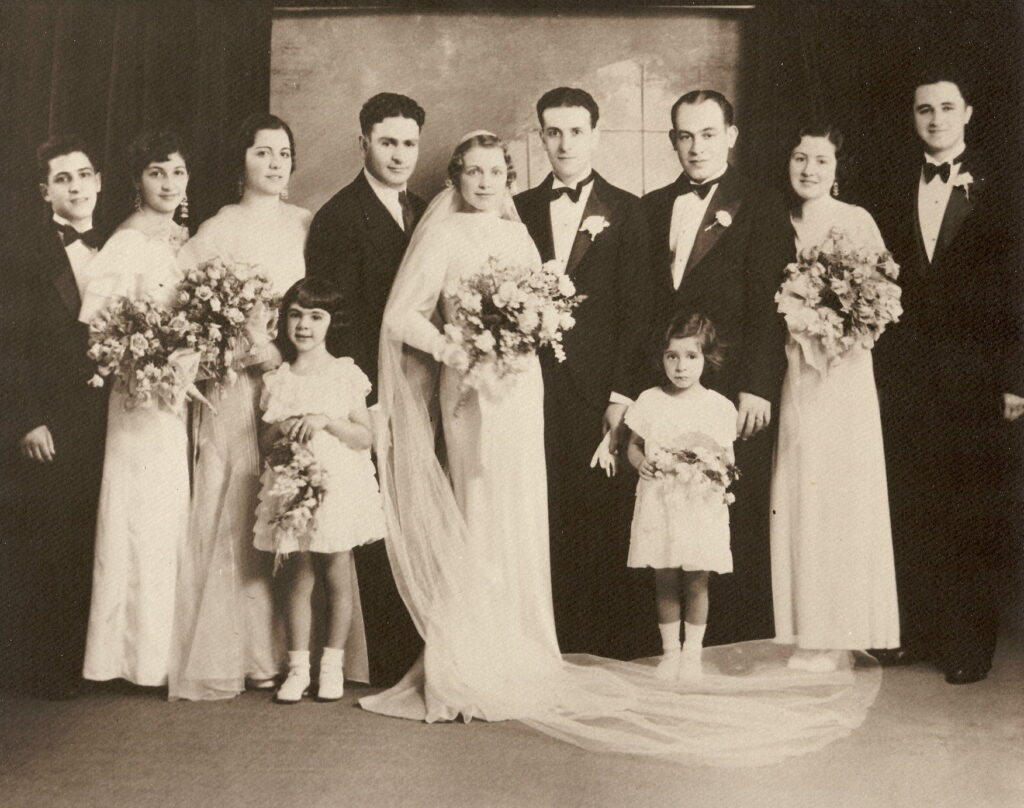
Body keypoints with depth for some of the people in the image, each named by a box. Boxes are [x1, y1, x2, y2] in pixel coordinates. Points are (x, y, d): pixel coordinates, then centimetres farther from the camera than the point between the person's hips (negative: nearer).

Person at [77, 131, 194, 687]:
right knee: (146, 520, -2)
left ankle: (175, 649, 17)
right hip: (144, 397, -7)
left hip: (188, 396, 7)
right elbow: (97, 327, -15)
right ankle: (143, 655, 8)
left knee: (180, 519, 8)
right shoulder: (126, 245, -8)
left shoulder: (188, 241, 13)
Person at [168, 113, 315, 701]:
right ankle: (243, 651, 9)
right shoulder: (220, 229, -1)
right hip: (239, 383, -3)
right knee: (237, 514, -1)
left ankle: (290, 647, 13)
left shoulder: (308, 225, 11)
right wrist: (248, 345, -13)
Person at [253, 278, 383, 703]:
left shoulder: (346, 374, 1)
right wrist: (280, 429, -8)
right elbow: (265, 443, 13)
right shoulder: (276, 380, 9)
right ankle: (298, 667, 12)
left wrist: (325, 421, -16)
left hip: (339, 483, -2)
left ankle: (333, 664, 15)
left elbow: (366, 437, -3)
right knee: (299, 577, 4)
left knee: (337, 576, 1)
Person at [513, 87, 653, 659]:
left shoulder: (625, 211, 7)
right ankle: (554, 651, 11)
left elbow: (635, 310, 1)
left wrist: (624, 394, -7)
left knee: (608, 525, -2)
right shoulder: (521, 210, 14)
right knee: (547, 529, 1)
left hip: (599, 391, -2)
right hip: (536, 391, 2)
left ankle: (618, 651, 9)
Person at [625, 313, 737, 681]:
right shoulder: (649, 401, 3)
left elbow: (728, 454, 8)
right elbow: (633, 445, 9)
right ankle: (669, 650, 23)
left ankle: (693, 651, 20)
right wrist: (641, 462, -11)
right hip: (658, 503, 1)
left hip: (702, 504, -1)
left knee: (697, 582, 4)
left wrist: (721, 464, -14)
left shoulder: (719, 406, 1)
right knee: (664, 582, 8)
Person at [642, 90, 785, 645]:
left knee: (737, 530, 0)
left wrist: (757, 387, -12)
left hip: (734, 392, -4)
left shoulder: (757, 207, 2)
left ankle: (742, 642, 12)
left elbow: (767, 306, -4)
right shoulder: (652, 207, 15)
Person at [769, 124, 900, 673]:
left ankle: (841, 631, 9)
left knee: (841, 497, -1)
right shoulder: (781, 226, 10)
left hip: (842, 375, -4)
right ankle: (811, 629, 16)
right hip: (793, 375, 4)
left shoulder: (856, 221, -3)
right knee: (797, 499, 6)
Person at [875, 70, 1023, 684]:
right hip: (909, 373, 4)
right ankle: (917, 632, 22)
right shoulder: (899, 188, 10)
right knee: (912, 512, 9)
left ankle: (971, 646, 15)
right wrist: (885, 365, -1)